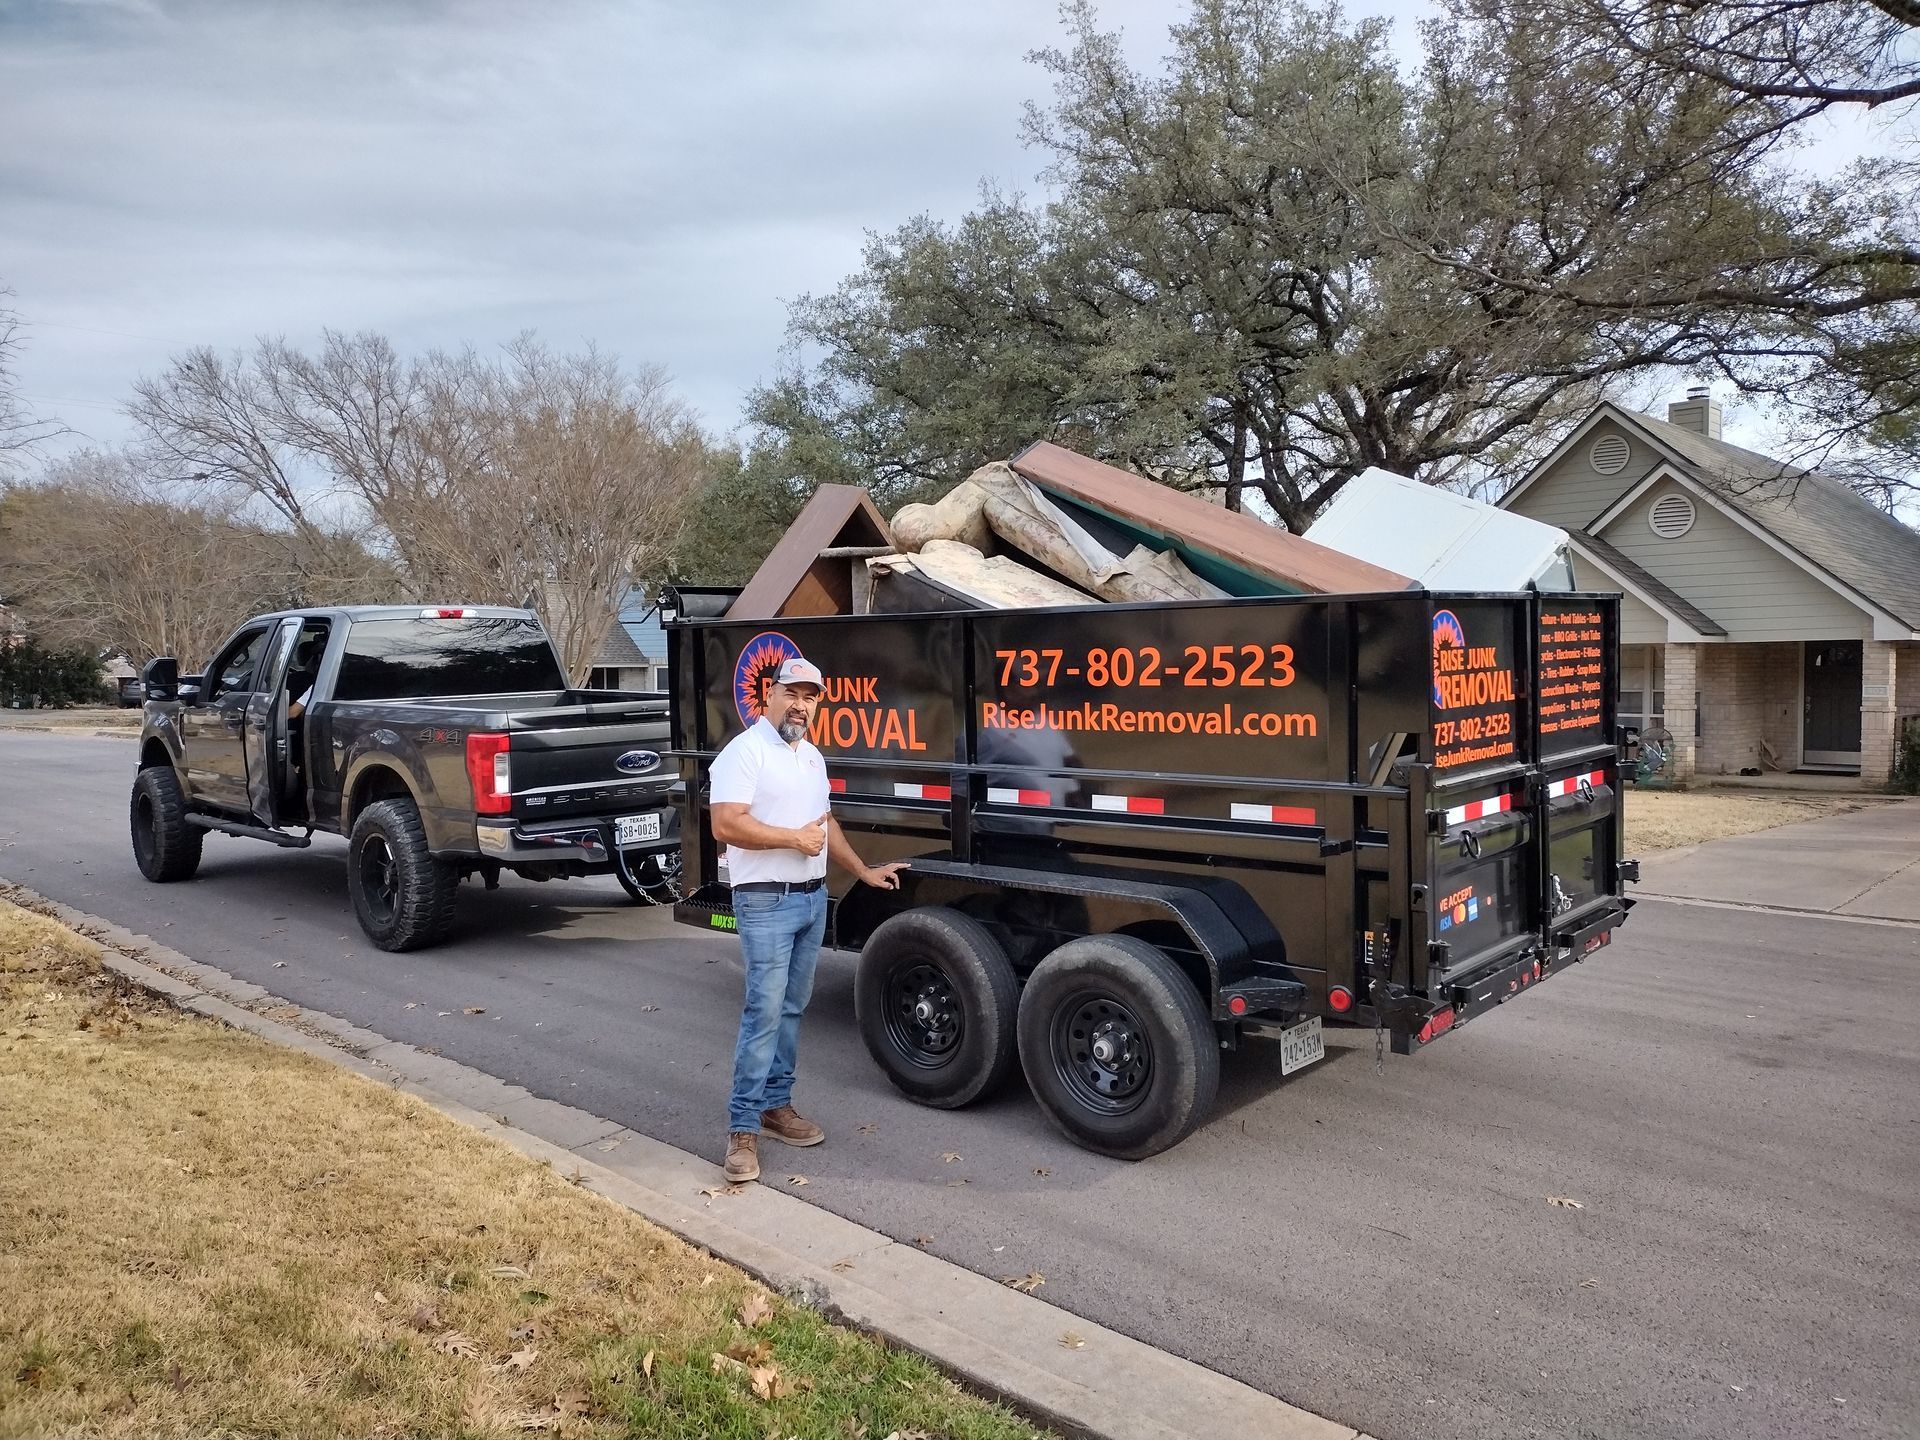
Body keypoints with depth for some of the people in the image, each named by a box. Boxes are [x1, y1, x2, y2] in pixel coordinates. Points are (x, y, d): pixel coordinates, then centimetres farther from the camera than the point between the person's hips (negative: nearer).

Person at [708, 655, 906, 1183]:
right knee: (765, 1011, -10)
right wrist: (794, 838, -16)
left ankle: (776, 1103, 23)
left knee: (792, 1007, 13)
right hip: (767, 902, -8)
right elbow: (726, 824, -21)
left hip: (813, 897, 8)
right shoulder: (746, 750, -12)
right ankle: (743, 1127, -3)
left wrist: (863, 870, 20)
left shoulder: (812, 756, 15)